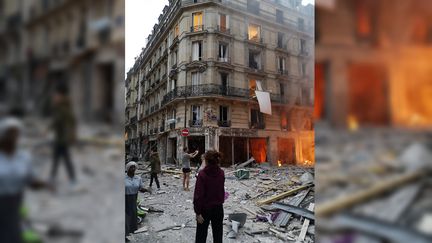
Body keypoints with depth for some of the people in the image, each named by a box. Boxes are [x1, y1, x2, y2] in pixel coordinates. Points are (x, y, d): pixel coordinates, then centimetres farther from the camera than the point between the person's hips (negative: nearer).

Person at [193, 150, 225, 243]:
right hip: (218, 208, 4)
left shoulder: (202, 174, -21)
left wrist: (198, 212, -15)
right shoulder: (221, 173, -7)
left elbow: (198, 195, -21)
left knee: (201, 235, 15)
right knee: (217, 234, 17)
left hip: (205, 209, -3)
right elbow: (221, 189, 6)